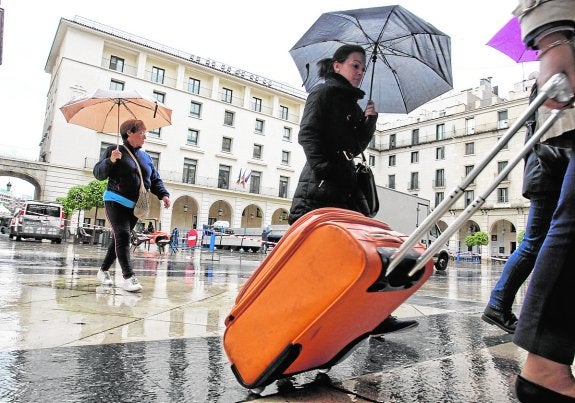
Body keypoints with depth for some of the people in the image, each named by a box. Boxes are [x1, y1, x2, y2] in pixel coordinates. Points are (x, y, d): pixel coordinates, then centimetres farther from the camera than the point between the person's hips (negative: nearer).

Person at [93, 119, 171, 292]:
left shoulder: (146, 157, 14)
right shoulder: (115, 150, -2)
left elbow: (155, 180, 15)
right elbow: (98, 174, -7)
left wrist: (163, 194, -2)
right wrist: (110, 161, -26)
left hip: (135, 206, 6)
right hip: (116, 201, -6)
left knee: (119, 238, 10)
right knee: (122, 236, -16)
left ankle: (104, 270, 26)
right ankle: (128, 277, -18)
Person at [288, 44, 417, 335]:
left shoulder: (351, 103, 25)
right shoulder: (323, 93, 2)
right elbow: (307, 134, -11)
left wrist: (368, 121, 9)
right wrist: (323, 168, -21)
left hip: (346, 183, 8)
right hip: (320, 185, -8)